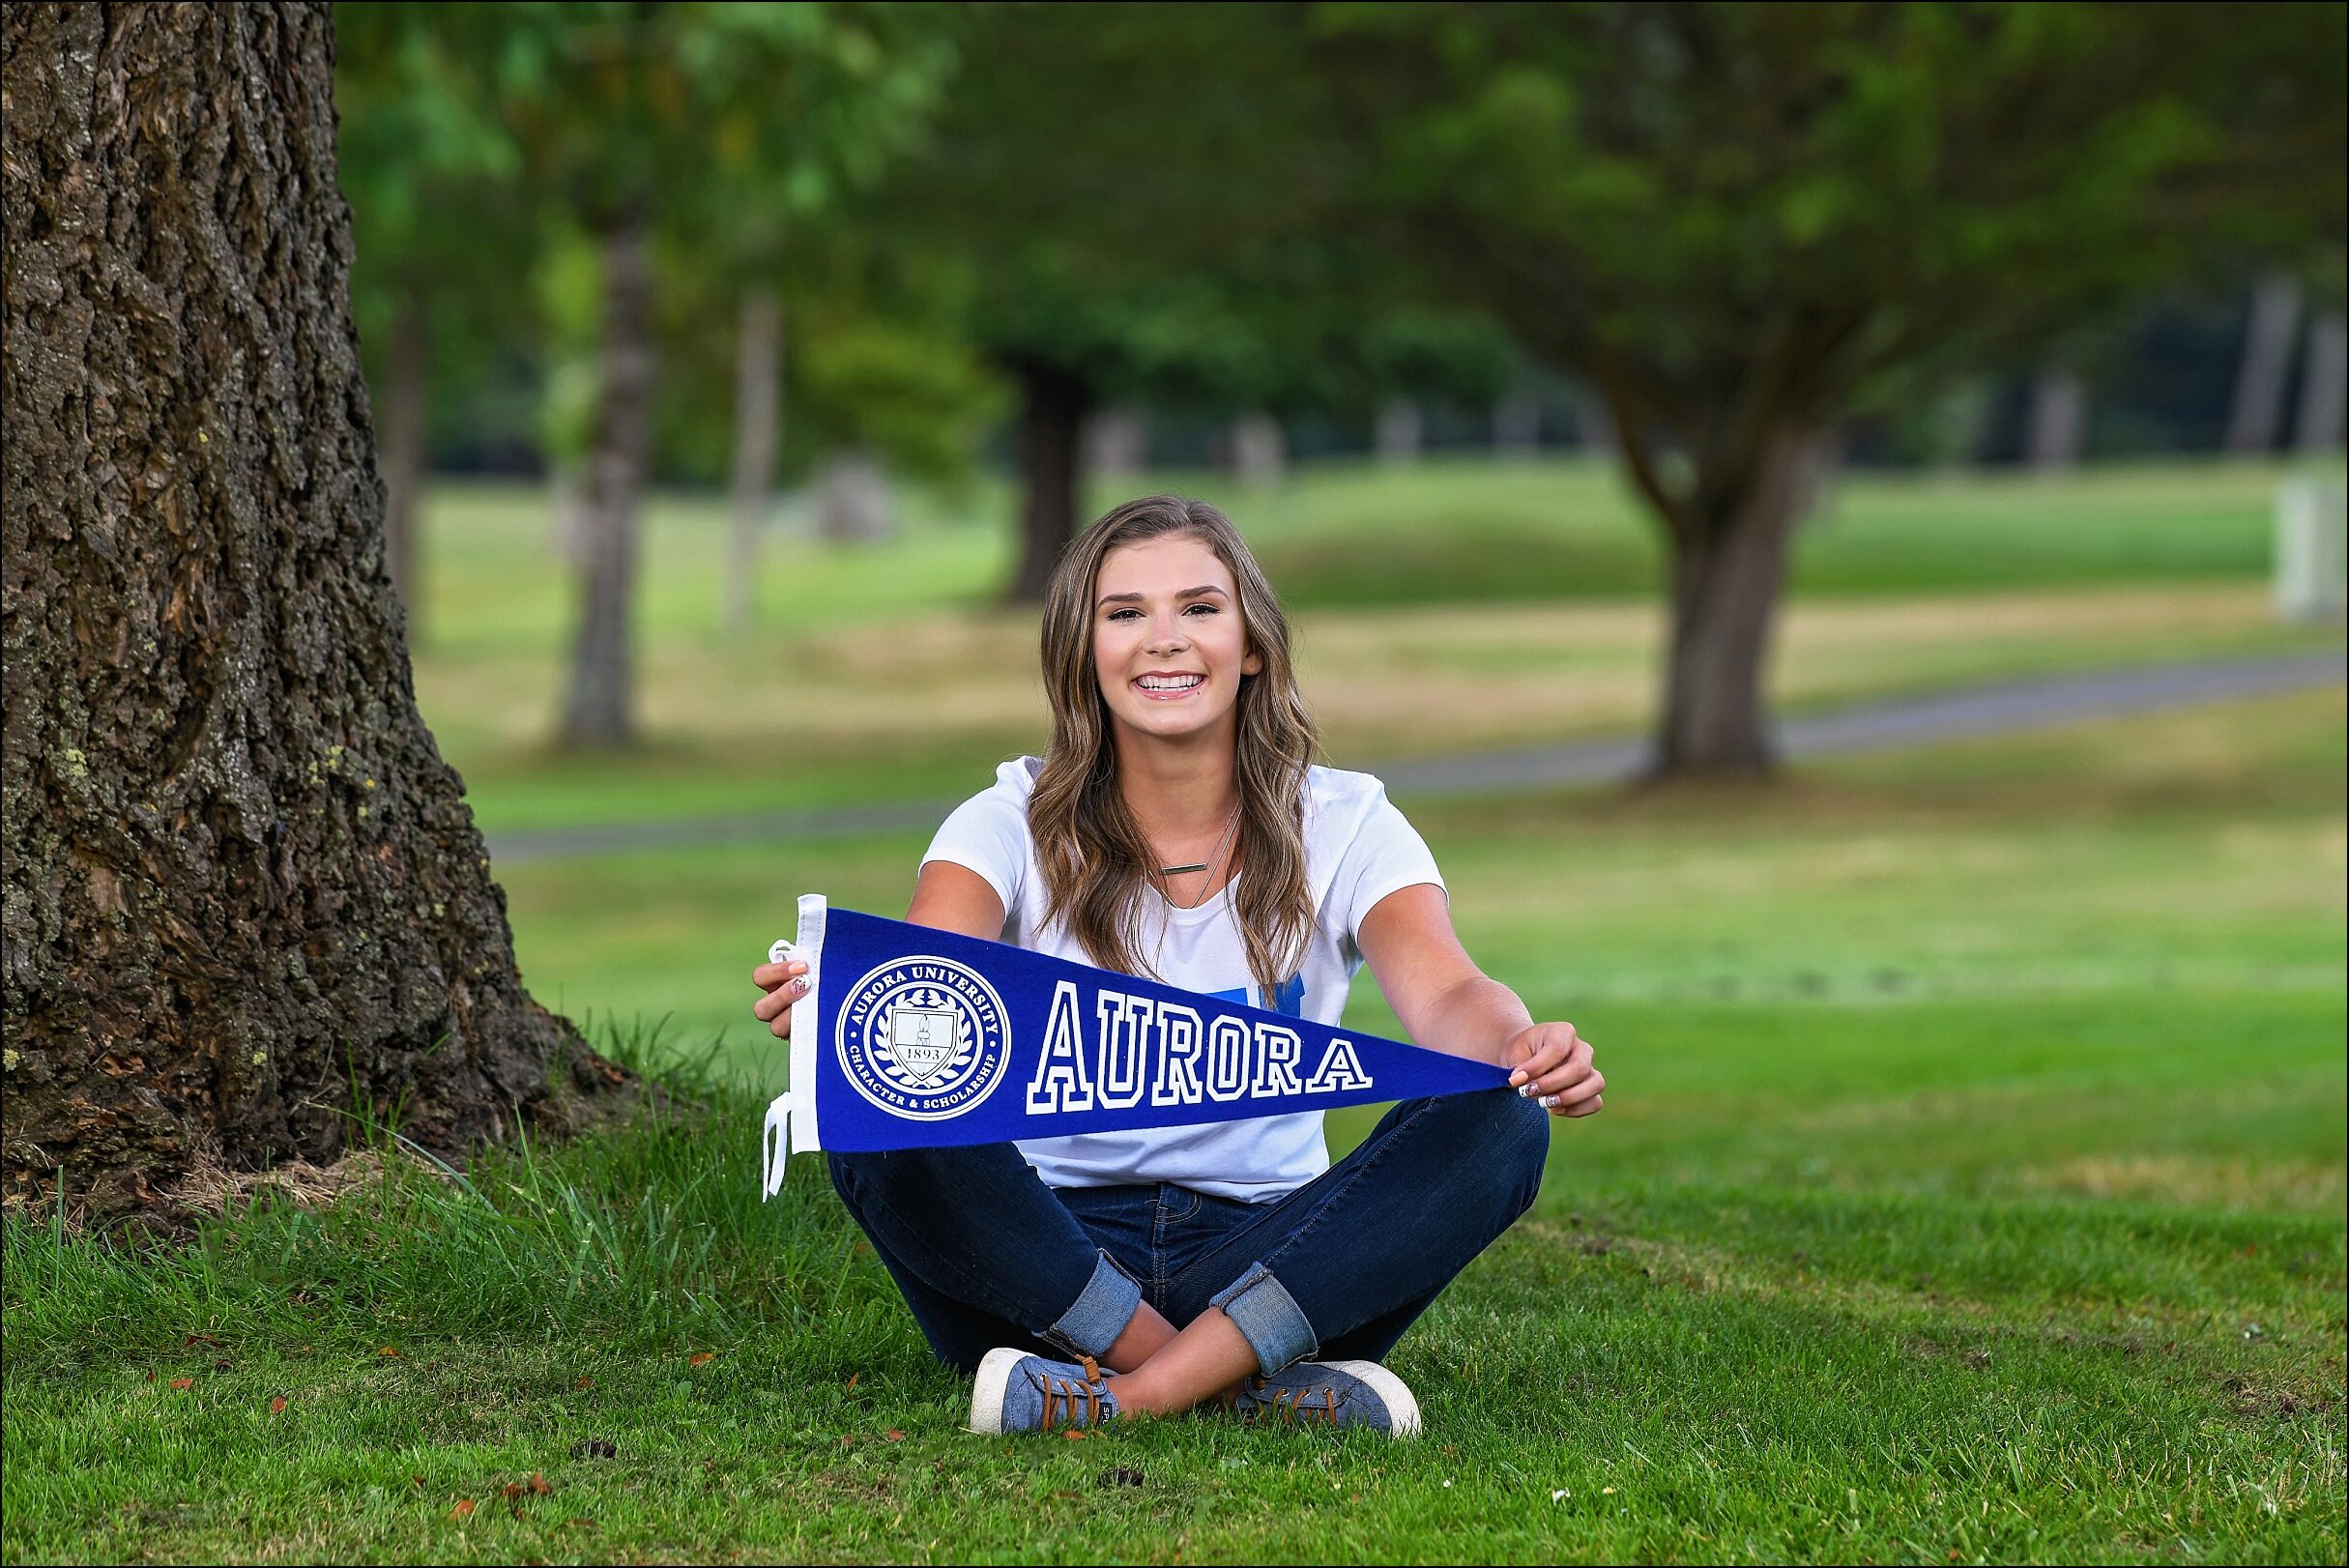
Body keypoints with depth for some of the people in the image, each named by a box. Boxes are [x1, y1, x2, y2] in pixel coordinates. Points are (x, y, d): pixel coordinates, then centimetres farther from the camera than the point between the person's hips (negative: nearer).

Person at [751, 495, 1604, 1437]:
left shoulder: (1343, 826, 3)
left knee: (1499, 1126, -25)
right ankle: (1249, 1391, -30)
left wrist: (1522, 1047, -40)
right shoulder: (1015, 826, 1)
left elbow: (1445, 996, -15)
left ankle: (1133, 1393, -33)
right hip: (1046, 1267, -1)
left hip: (1270, 1269, 1)